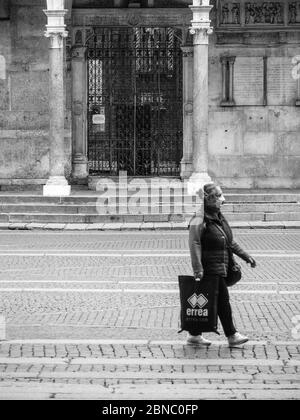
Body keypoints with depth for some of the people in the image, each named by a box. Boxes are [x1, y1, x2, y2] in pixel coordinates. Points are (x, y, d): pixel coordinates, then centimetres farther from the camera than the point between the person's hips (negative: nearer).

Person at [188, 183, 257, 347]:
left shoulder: (219, 217, 13)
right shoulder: (199, 220, -16)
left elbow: (230, 241, 23)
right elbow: (194, 244, -23)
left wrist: (245, 256, 20)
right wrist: (197, 269, -30)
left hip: (221, 268, 9)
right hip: (210, 268, -9)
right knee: (222, 299, -6)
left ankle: (194, 334, 18)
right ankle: (232, 336, 2)